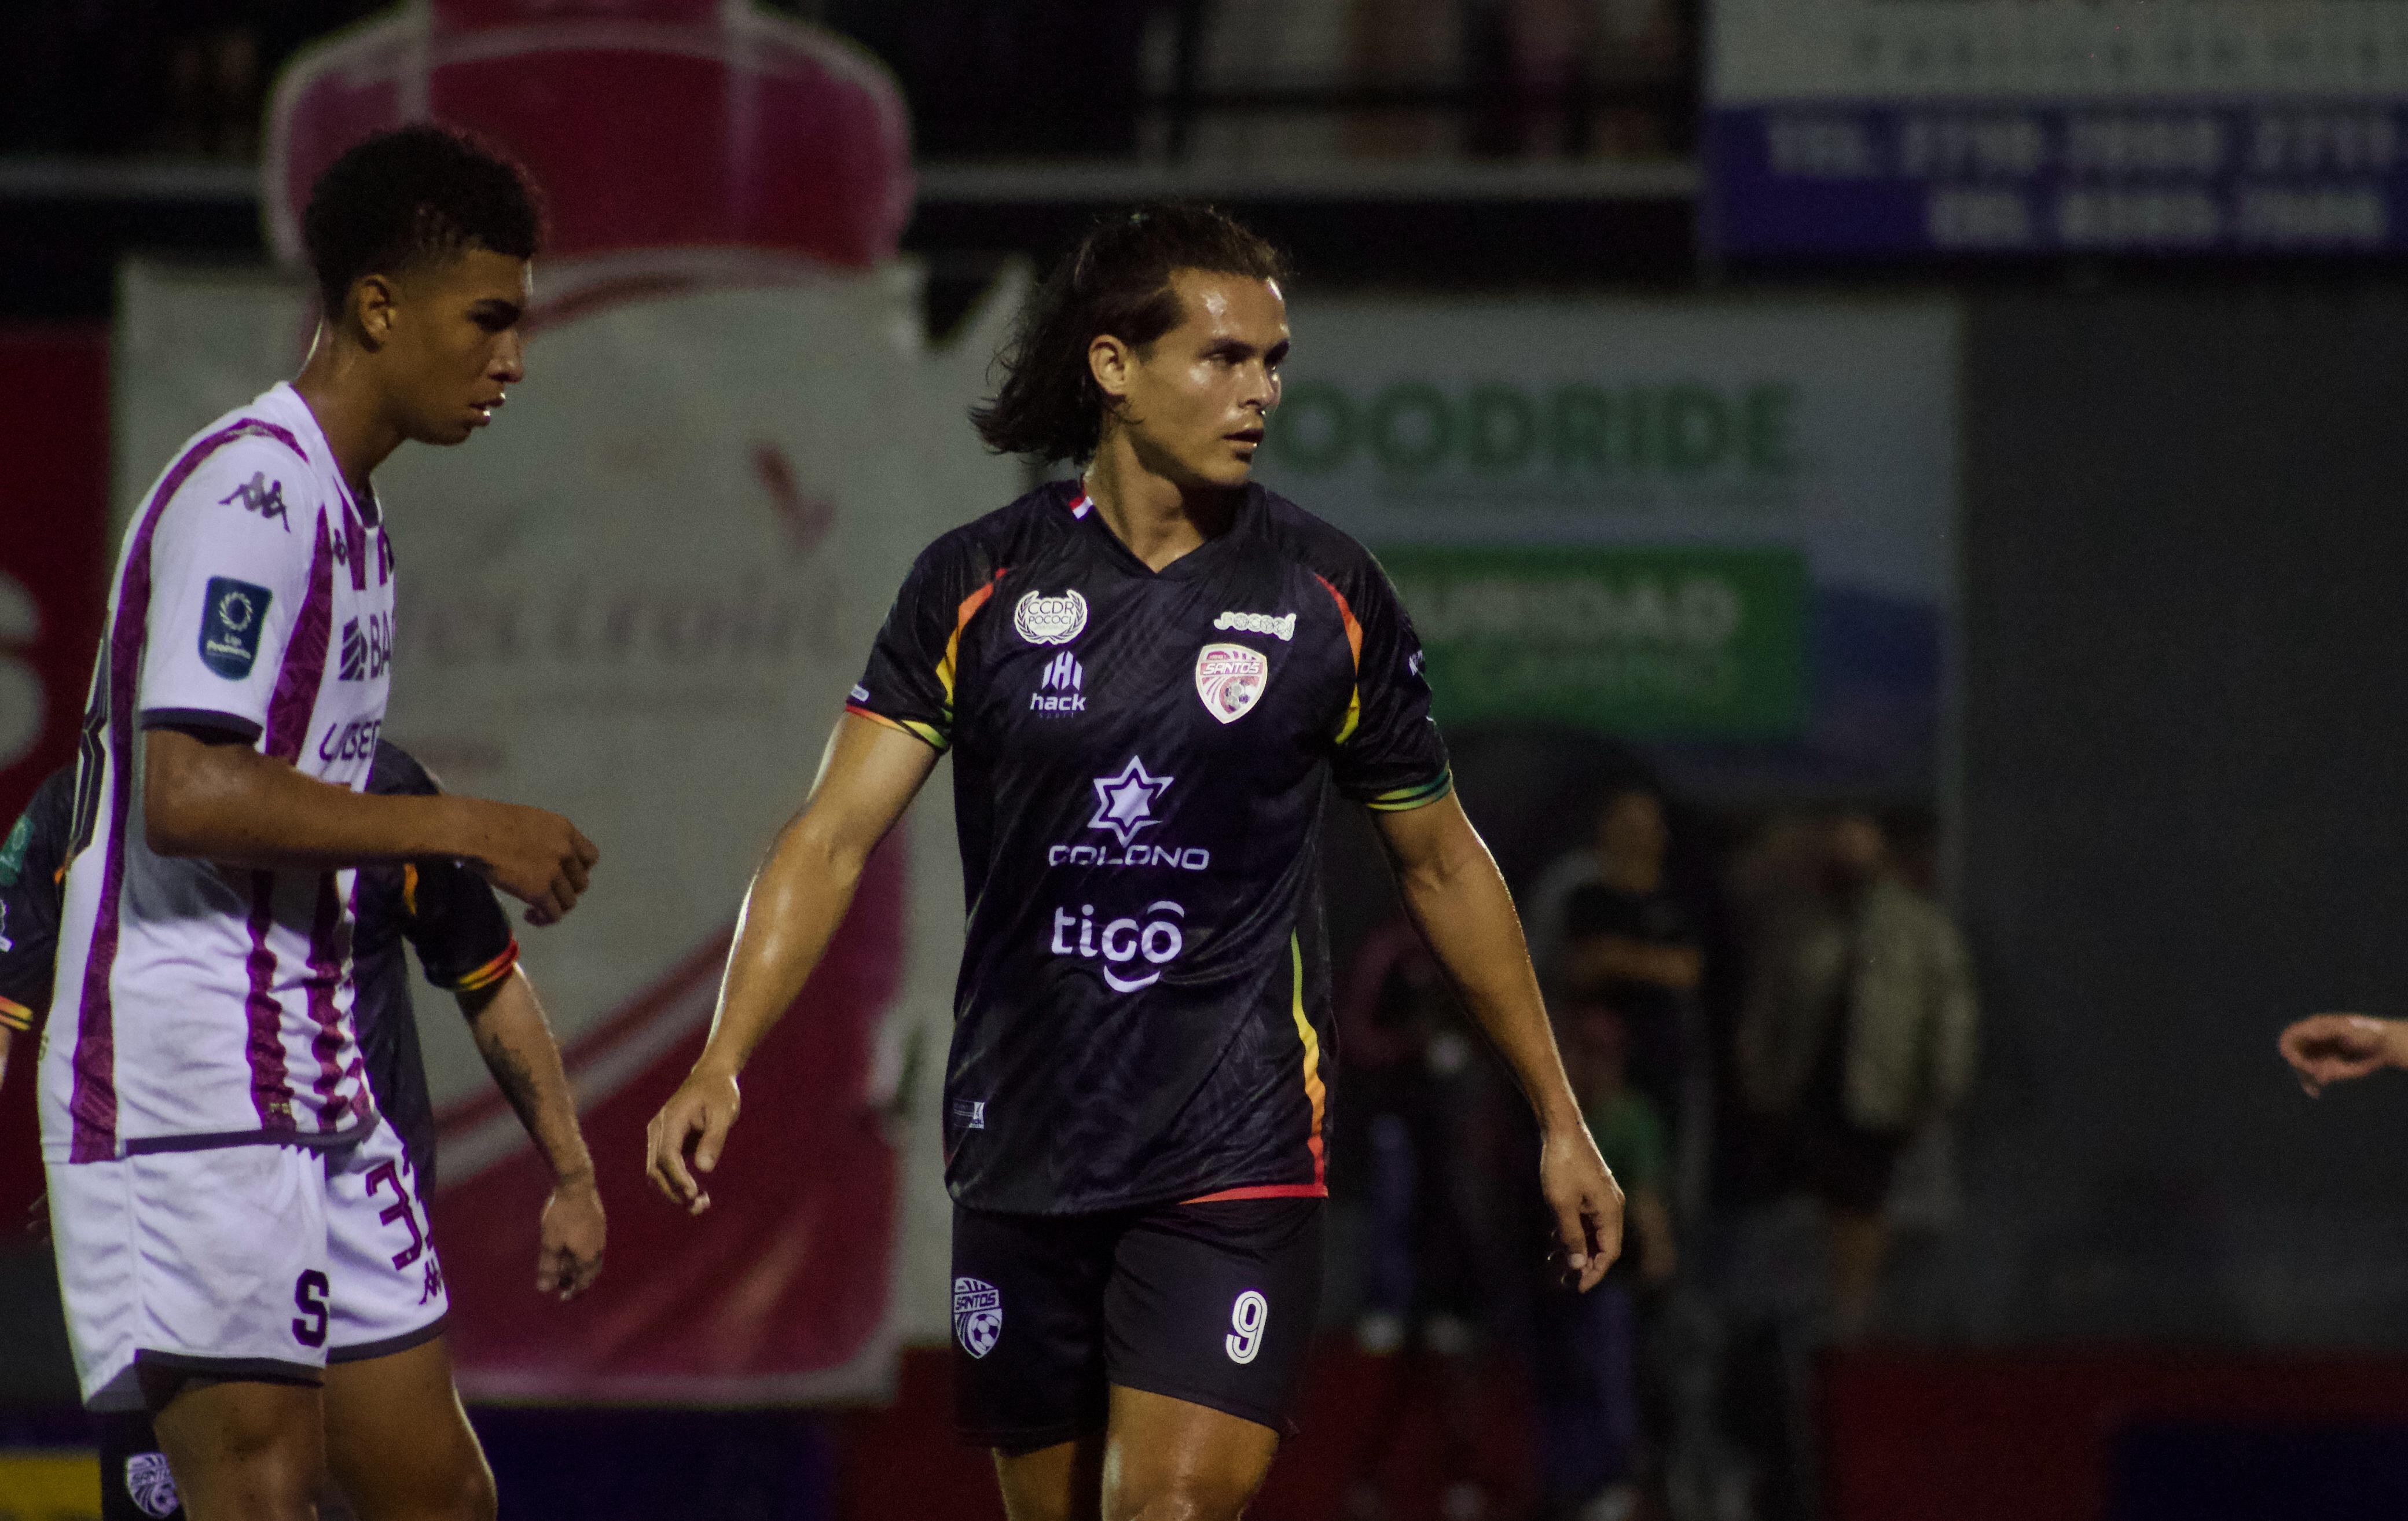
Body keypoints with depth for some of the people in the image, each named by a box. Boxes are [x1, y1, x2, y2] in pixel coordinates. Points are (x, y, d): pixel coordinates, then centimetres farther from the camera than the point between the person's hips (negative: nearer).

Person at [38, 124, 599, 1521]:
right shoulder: (247, 493, -13)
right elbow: (188, 794, -23)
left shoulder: (348, 513, 18)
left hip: (313, 1084, 10)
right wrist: (459, 829, -17)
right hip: (193, 1091, -10)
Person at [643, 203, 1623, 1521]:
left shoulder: (1325, 595, 1)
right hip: (1021, 1151, 2)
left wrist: (1559, 1118, 15)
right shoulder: (978, 585, 0)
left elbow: (1440, 864, 12)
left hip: (1235, 1156, -2)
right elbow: (835, 833, -5)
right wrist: (722, 1064, -19)